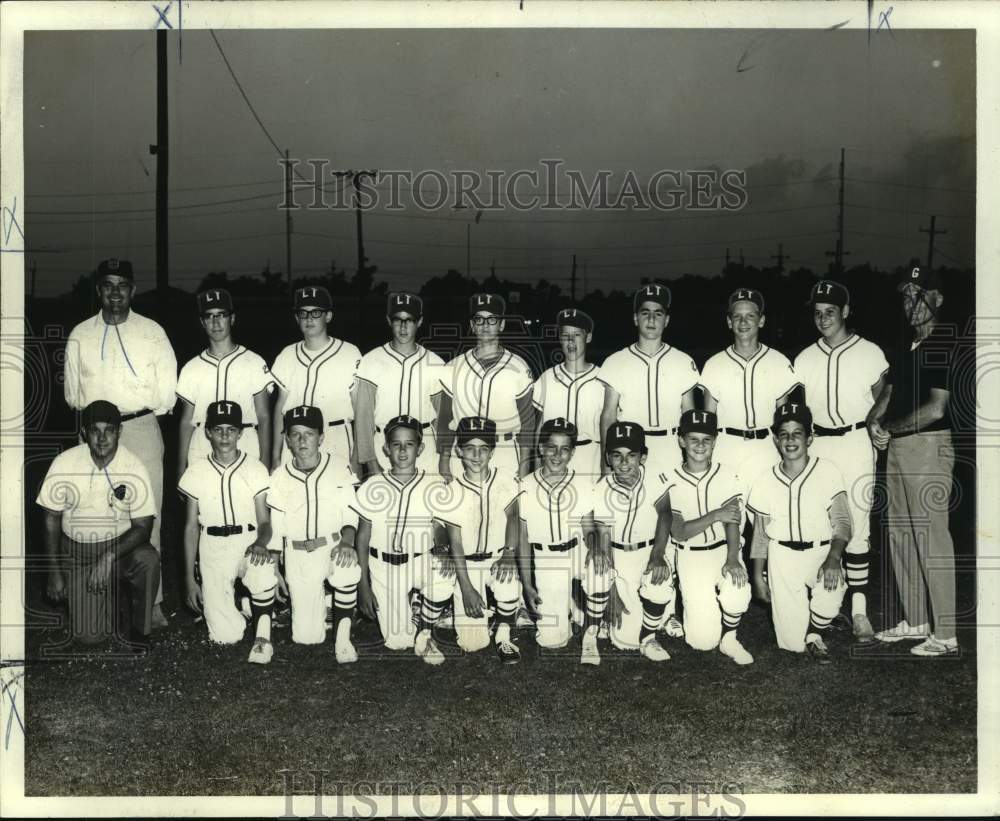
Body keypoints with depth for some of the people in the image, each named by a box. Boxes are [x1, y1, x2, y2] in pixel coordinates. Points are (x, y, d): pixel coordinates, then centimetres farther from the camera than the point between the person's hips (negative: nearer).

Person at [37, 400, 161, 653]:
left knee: (148, 560, -36)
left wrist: (109, 558, -28)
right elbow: (51, 519, -1)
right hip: (78, 550, 1)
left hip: (121, 543, 0)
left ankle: (139, 630, -10)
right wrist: (54, 572, -1)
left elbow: (143, 527, -14)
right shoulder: (64, 464, -12)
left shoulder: (133, 467, -15)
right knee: (89, 635, -11)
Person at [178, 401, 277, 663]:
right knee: (226, 635, -8)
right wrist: (189, 578, 3)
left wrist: (261, 543, -28)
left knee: (263, 572, -39)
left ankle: (262, 636, -13)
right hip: (213, 547, 1)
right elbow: (191, 526, 6)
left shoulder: (255, 469, -1)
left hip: (248, 542, -1)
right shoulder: (197, 471, 2)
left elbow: (264, 521, -3)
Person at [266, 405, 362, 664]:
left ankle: (342, 637, -18)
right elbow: (275, 528, 7)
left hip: (333, 547, -1)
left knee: (349, 569, -39)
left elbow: (350, 515, -1)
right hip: (297, 554, 1)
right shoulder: (279, 477, 2)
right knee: (306, 635, -7)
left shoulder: (338, 470, -1)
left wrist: (347, 542, -21)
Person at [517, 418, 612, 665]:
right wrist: (527, 585, -2)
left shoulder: (584, 483, -6)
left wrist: (595, 545, -23)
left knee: (600, 570, -37)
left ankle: (590, 637, -13)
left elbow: (588, 528, 1)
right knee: (552, 640, -10)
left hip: (577, 550, 1)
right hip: (546, 559, 0)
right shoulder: (526, 487, -7)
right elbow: (522, 539, -1)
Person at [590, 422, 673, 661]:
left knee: (659, 591, -33)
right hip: (619, 556, -1)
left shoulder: (655, 479, -15)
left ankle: (648, 639, -2)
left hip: (653, 550, 1)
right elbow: (603, 544, -11)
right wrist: (612, 594, -14)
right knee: (626, 638, -9)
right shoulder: (602, 491, -16)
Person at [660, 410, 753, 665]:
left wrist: (732, 558, -27)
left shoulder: (726, 476, -2)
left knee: (737, 594, -32)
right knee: (703, 639, -12)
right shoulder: (672, 481, -6)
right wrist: (714, 516, -24)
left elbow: (733, 520, -11)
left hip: (724, 549, 1)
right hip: (691, 556, -1)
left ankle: (729, 640, 1)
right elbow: (678, 532, -10)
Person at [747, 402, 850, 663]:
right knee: (792, 642, -4)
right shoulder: (765, 482, -1)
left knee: (831, 595, -35)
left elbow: (841, 522, -9)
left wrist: (833, 558, -26)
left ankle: (814, 634, 0)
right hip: (783, 556, 1)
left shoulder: (827, 472, -7)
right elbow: (761, 533, 9)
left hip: (822, 551, -1)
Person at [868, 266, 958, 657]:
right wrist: (874, 421, -4)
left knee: (931, 538, -6)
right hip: (898, 448, 9)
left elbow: (934, 409, -19)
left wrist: (888, 428, -8)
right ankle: (915, 621, 25)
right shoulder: (906, 346, 16)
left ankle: (945, 635, 2)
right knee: (900, 535, 13)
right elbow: (887, 393, 17)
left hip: (929, 446, -9)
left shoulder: (944, 346, -11)